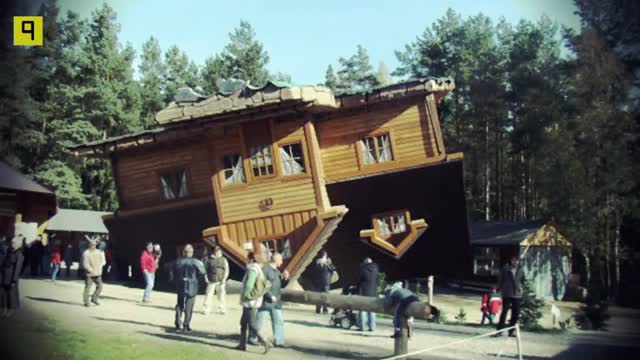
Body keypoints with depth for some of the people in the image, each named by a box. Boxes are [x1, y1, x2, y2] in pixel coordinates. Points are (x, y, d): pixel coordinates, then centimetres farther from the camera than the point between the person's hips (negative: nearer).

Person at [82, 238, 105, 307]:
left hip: (97, 273, 5)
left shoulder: (98, 252, 8)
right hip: (89, 274, -5)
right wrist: (92, 271, -16)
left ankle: (94, 299, 17)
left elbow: (102, 261, 14)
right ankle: (86, 302, 11)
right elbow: (85, 264, -15)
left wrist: (99, 268, -1)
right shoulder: (86, 253, -10)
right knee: (87, 288, 0)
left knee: (99, 286, -1)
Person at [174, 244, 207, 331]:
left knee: (180, 305, 16)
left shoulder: (178, 261, -1)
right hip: (191, 287, -3)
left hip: (180, 286, 3)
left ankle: (178, 324, 12)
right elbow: (202, 272, -3)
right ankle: (186, 325, 1)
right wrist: (205, 278, 16)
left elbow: (174, 272, 7)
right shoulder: (195, 262, -10)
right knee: (189, 306, 3)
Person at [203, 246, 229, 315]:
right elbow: (206, 269, 13)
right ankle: (206, 310, 0)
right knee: (208, 295, -5)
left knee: (221, 296, 4)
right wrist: (206, 277, 0)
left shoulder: (223, 260, 6)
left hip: (220, 281, 0)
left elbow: (226, 270, 3)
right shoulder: (210, 260, 7)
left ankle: (221, 309, 15)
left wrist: (224, 278, -8)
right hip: (211, 281, 0)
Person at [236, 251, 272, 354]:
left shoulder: (252, 270, -18)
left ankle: (266, 343, -12)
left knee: (252, 324, -7)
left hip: (250, 301, -10)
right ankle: (242, 344, 21)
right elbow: (267, 284, 14)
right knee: (243, 322, 16)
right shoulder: (258, 270, 11)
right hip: (254, 301, 10)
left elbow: (248, 285, -24)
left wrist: (244, 297, -11)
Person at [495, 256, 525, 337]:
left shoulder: (521, 271, 7)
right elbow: (500, 281, 3)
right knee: (504, 312, -5)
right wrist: (499, 289, -1)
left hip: (517, 295, 3)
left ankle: (511, 331, 16)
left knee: (515, 313, 5)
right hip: (507, 294, -3)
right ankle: (499, 330, 0)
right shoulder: (505, 269, 0)